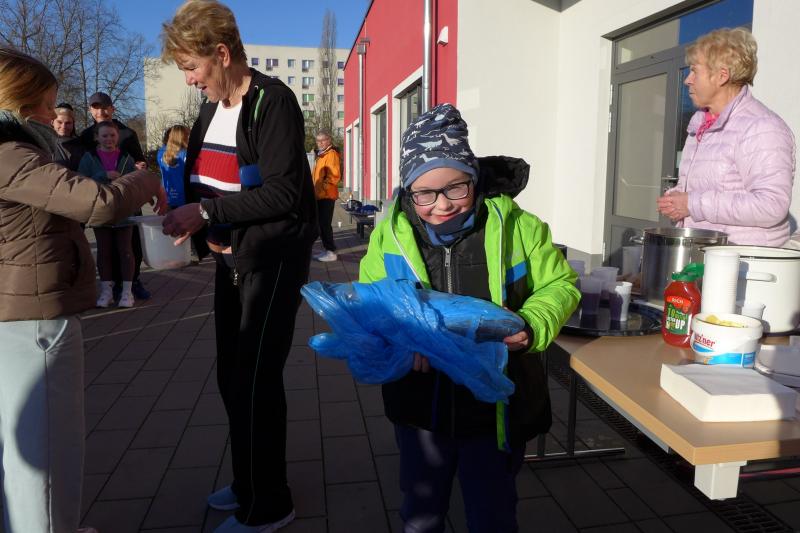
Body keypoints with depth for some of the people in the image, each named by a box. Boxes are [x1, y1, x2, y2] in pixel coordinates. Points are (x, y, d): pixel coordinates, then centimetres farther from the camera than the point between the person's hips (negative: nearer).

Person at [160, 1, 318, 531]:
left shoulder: (273, 101, -13)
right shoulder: (212, 108, 12)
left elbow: (284, 191, -21)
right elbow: (201, 182, 18)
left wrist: (207, 211, -21)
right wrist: (207, 234, 0)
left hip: (273, 260, -8)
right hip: (232, 260, 9)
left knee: (256, 380, -5)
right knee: (232, 377, 15)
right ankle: (248, 481, 34)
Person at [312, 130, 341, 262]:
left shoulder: (331, 154, -10)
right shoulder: (321, 155, 20)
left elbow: (334, 175, -20)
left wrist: (323, 187, -18)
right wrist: (315, 189, 17)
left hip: (326, 196, -10)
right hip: (320, 196, 10)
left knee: (325, 224, -10)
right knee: (322, 224, 13)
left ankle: (331, 252, -6)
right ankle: (327, 250, 20)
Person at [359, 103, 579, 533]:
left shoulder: (515, 226, -10)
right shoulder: (390, 234, -6)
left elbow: (560, 286, -1)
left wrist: (531, 327, -21)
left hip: (496, 405, -1)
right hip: (421, 405, 2)